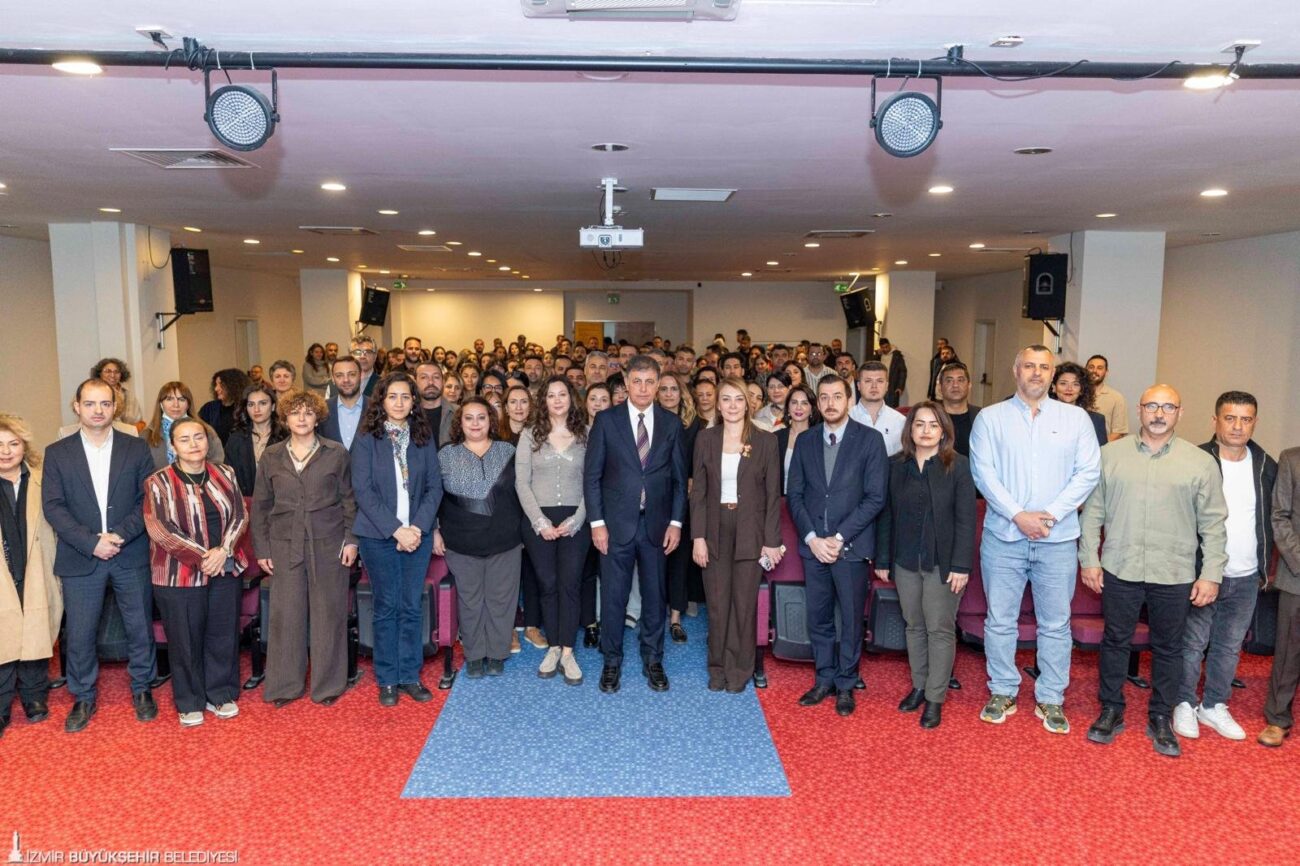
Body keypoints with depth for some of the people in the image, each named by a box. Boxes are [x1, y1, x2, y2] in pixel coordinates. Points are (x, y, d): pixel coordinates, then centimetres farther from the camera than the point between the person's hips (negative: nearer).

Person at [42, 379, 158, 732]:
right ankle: (84, 698, 25)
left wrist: (119, 534, -15)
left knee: (140, 628, 9)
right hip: (80, 559, 0)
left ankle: (142, 689, 27)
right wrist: (91, 543, -14)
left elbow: (148, 500, -1)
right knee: (79, 635, 7)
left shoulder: (136, 448, 3)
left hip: (131, 556, 0)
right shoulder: (57, 453, 3)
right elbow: (53, 507, -4)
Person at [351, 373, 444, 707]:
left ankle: (410, 676, 18)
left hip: (418, 533, 2)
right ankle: (387, 679, 17)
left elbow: (434, 486, 3)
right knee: (386, 607, 5)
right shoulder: (367, 438, -2)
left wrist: (418, 527, -10)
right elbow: (363, 489, -8)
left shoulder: (424, 436, 5)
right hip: (378, 534, -2)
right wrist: (395, 529, -14)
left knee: (412, 607, 6)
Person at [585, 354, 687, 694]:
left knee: (654, 596, 11)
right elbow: (592, 475, -1)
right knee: (613, 596, 6)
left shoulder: (671, 424, 4)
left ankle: (653, 661, 26)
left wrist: (676, 522, 0)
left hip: (656, 525, 2)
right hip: (616, 524, -1)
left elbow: (679, 478, 6)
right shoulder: (606, 421, -1)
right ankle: (612, 662, 21)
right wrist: (597, 522, -7)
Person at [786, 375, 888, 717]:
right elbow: (794, 494, 6)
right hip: (813, 544, 3)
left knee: (851, 619, 7)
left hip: (851, 545, -3)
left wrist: (839, 538, -13)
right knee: (818, 618, 11)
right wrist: (812, 538, -7)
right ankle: (824, 680, 26)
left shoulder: (870, 439, -3)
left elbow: (875, 497, -8)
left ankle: (845, 685, 22)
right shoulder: (805, 441, 7)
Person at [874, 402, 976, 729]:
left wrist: (961, 565, -13)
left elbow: (966, 519, -8)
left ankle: (935, 698, 12)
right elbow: (886, 515, 6)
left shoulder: (958, 466, -5)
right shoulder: (896, 466, 4)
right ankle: (919, 686, 26)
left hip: (943, 562, -3)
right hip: (905, 561, 3)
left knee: (940, 629, 3)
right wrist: (882, 559, 6)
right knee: (914, 626, 12)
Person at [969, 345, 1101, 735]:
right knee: (1000, 620, 7)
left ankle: (1051, 699, 20)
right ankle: (1002, 693, 21)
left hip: (1058, 538, 1)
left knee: (1056, 624, 7)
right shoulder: (990, 418, 3)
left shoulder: (1076, 418, 6)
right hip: (1003, 535, 0)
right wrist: (1017, 515, -13)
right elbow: (983, 472, -4)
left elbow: (1088, 472, 0)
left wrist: (1050, 514, -11)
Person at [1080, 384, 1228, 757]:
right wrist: (1089, 559, 1)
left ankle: (1160, 718, 27)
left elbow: (1213, 524, 1)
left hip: (1175, 575, 0)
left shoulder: (1200, 462, 0)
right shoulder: (1110, 455, 2)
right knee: (1115, 641, 10)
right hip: (1119, 571, 0)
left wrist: (1211, 573, -3)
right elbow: (1093, 511, 4)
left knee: (1169, 648, 11)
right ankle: (1111, 711, 25)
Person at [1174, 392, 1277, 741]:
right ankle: (1184, 704, 21)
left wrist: (1266, 566, 8)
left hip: (1246, 578, 4)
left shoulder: (1267, 466, 4)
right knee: (1192, 643, 6)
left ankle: (1214, 706, 28)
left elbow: (1269, 519, 12)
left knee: (1230, 646, 14)